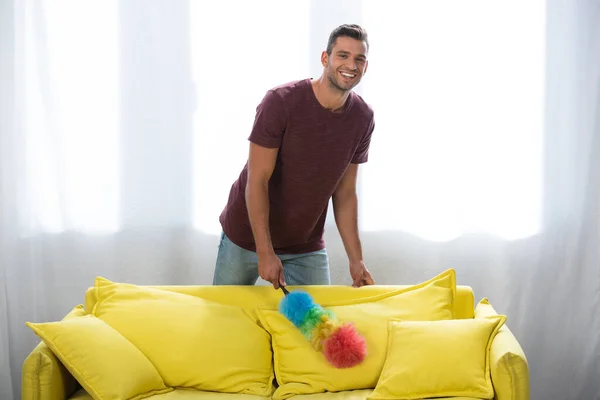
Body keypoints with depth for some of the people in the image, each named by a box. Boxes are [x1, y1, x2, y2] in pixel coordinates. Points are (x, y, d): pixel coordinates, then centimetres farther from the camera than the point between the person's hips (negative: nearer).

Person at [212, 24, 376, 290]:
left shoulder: (363, 118, -6)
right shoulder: (281, 101, -21)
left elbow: (345, 193, 0)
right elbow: (257, 181, -20)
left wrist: (356, 260, -5)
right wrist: (265, 252, -24)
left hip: (307, 248, 3)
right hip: (248, 237, -3)